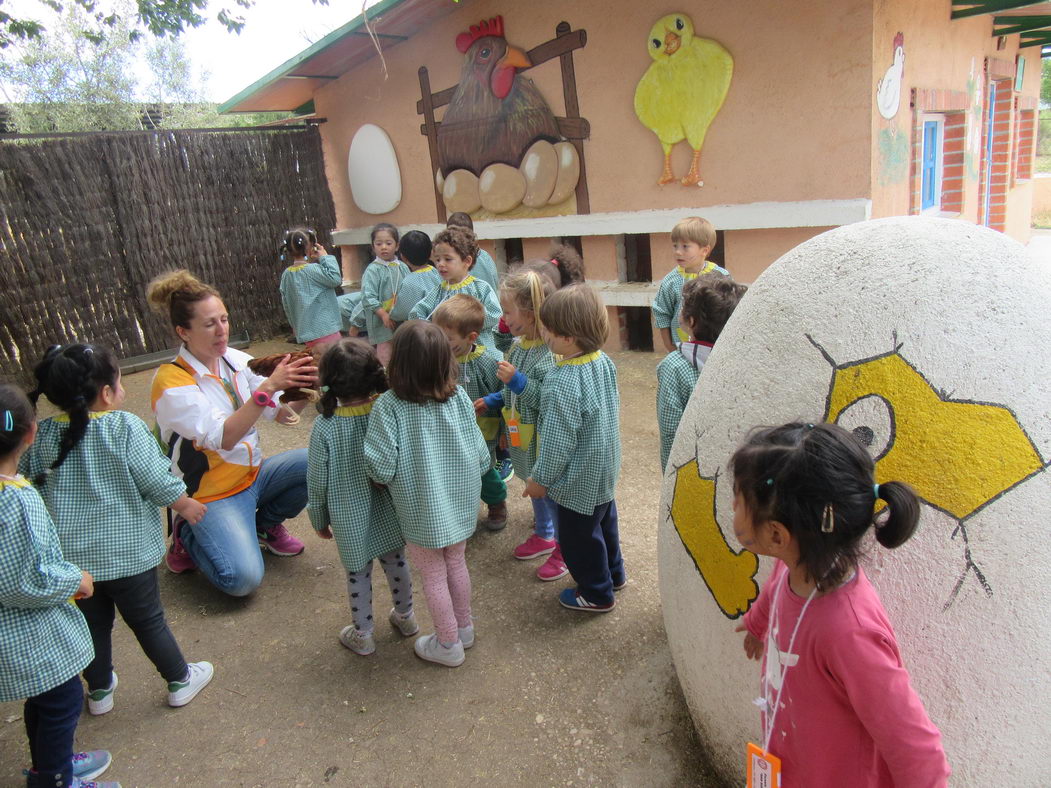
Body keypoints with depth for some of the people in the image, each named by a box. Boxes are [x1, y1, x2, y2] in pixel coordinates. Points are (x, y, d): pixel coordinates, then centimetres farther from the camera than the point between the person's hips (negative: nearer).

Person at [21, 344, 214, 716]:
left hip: (70, 553, 4)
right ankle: (180, 681, 28)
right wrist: (186, 504, 1)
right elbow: (157, 481, -16)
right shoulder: (125, 427, -19)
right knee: (148, 620, 12)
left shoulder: (41, 435, -6)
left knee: (92, 622, 21)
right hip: (127, 550, -4)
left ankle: (99, 690, 38)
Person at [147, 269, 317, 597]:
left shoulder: (236, 360, -2)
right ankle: (188, 537, 9)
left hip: (253, 474, 6)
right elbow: (223, 438, -30)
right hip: (213, 495, -5)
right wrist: (268, 386, -39)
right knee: (243, 578, -23)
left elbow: (283, 414, -5)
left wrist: (303, 388, -26)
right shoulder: (171, 381, -18)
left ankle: (267, 524, 8)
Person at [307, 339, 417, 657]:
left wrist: (320, 520, 5)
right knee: (396, 562, 23)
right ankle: (405, 617, 44)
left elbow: (318, 481, -12)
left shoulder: (325, 427, -22)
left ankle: (362, 635, 35)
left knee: (358, 575, 16)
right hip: (389, 513, 3)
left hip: (350, 519, -2)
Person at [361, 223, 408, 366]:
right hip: (382, 322, -5)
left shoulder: (402, 267, 7)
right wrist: (384, 314, -22)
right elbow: (368, 297, -14)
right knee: (385, 358, -1)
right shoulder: (373, 270, -7)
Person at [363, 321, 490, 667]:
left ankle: (449, 645, 33)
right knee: (457, 564, 25)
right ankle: (464, 628, 44)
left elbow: (382, 469, -23)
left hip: (422, 512, -4)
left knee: (434, 577, 16)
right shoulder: (459, 397, -12)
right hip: (460, 504, 4)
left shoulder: (389, 406, -23)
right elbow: (481, 456, -7)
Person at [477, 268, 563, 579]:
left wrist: (516, 380, -32)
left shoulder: (550, 353, -27)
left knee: (551, 491, 9)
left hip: (545, 440, -9)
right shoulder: (518, 345, 2)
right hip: (524, 438, 9)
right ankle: (543, 536, 47)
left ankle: (564, 549, 30)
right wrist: (491, 401, 8)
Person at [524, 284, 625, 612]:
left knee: (579, 536, 13)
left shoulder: (562, 383, -33)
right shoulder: (604, 361, -7)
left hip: (579, 480, -9)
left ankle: (597, 594, 33)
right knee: (604, 521, 28)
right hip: (606, 469, 9)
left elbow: (558, 442, -27)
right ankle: (613, 574, 49)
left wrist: (541, 480, -12)